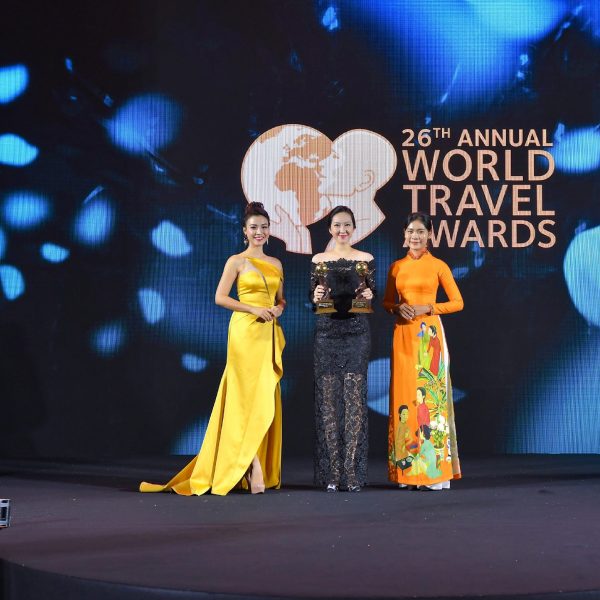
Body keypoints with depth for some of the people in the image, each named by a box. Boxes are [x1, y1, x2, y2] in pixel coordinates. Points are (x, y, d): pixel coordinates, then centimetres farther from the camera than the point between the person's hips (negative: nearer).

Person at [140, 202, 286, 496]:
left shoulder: (276, 264, 16)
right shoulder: (237, 261, 0)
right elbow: (220, 297, -5)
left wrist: (278, 309, 1)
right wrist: (253, 309, -14)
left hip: (269, 334, 6)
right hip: (245, 331, -6)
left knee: (267, 399, 4)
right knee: (249, 396, -10)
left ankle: (263, 468, 8)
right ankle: (252, 469, -10)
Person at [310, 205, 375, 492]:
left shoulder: (365, 259, 7)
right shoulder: (318, 260, 8)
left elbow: (373, 296, 9)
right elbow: (312, 299, 10)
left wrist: (369, 295, -13)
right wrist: (316, 296, -13)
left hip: (356, 332, -1)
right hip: (327, 332, 1)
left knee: (354, 398, -5)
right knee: (328, 398, -2)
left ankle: (353, 473, -1)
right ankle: (331, 473, 3)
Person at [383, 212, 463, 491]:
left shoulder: (438, 266, 1)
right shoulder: (396, 267, 11)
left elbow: (457, 302, 1)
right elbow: (386, 301, 17)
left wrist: (428, 307, -11)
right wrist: (397, 308, -4)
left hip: (429, 334, -3)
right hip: (403, 334, 4)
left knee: (430, 395, -6)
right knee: (404, 394, 1)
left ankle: (435, 469, -3)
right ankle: (407, 469, 6)